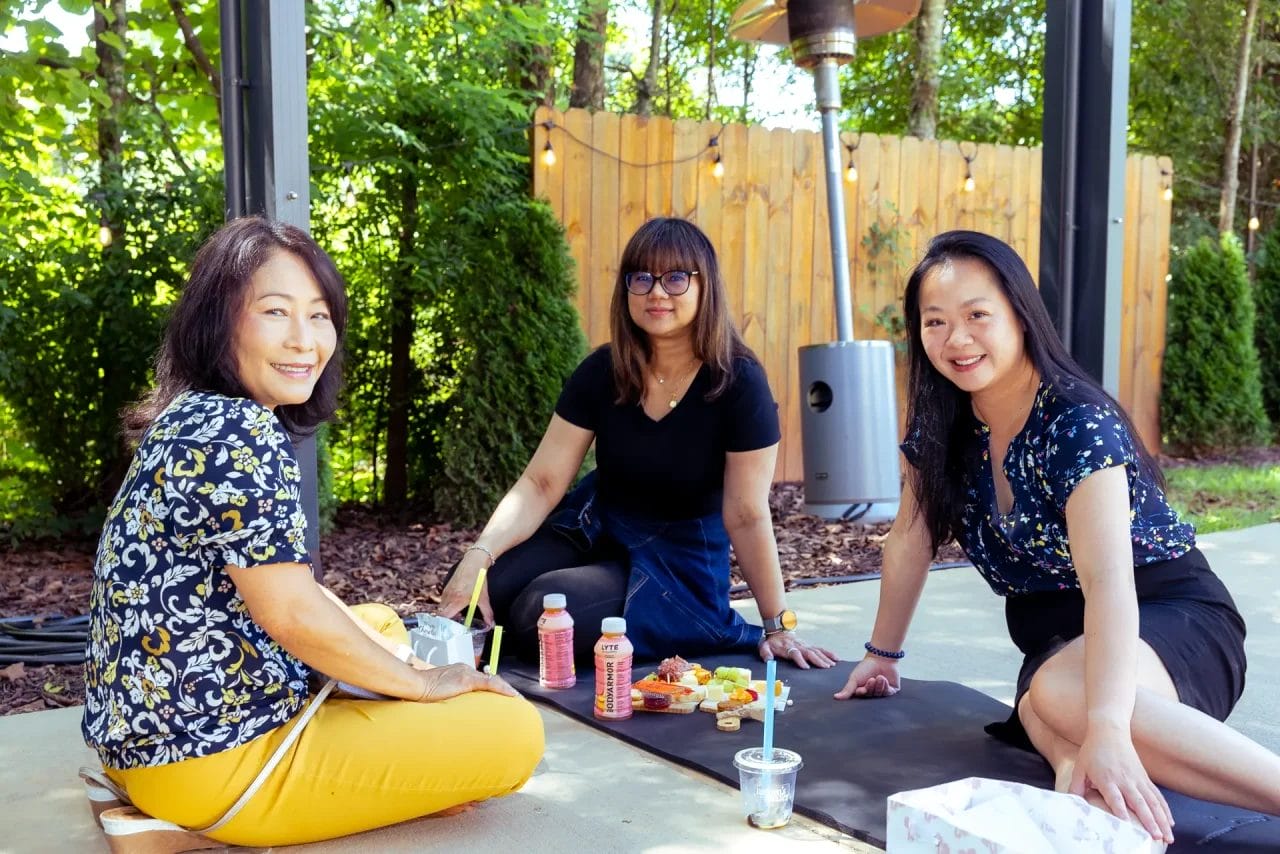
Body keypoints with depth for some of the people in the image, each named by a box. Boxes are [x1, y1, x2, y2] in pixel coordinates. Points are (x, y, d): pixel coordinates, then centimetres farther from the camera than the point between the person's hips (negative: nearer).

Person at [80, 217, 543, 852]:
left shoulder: (194, 419, 9)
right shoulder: (239, 433, -22)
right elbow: (293, 614, -23)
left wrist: (393, 655, 13)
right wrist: (421, 683, -8)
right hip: (213, 749, -10)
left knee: (383, 623, 31)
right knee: (513, 731, -7)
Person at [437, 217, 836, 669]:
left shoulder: (739, 383, -20)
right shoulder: (602, 371, -9)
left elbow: (747, 515, -16)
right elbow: (540, 483, -11)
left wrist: (777, 626, -12)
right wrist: (477, 556, -27)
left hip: (683, 557, -4)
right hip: (594, 529, 4)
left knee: (540, 616, -26)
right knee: (484, 590, -21)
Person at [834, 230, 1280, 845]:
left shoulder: (1077, 423, -22)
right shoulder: (939, 424, -3)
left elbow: (1108, 578, -35)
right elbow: (911, 540, 10)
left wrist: (1106, 729, -47)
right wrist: (882, 654, 15)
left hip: (1168, 615, -4)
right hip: (1060, 635, 4)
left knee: (1060, 693, -41)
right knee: (1042, 717, -36)